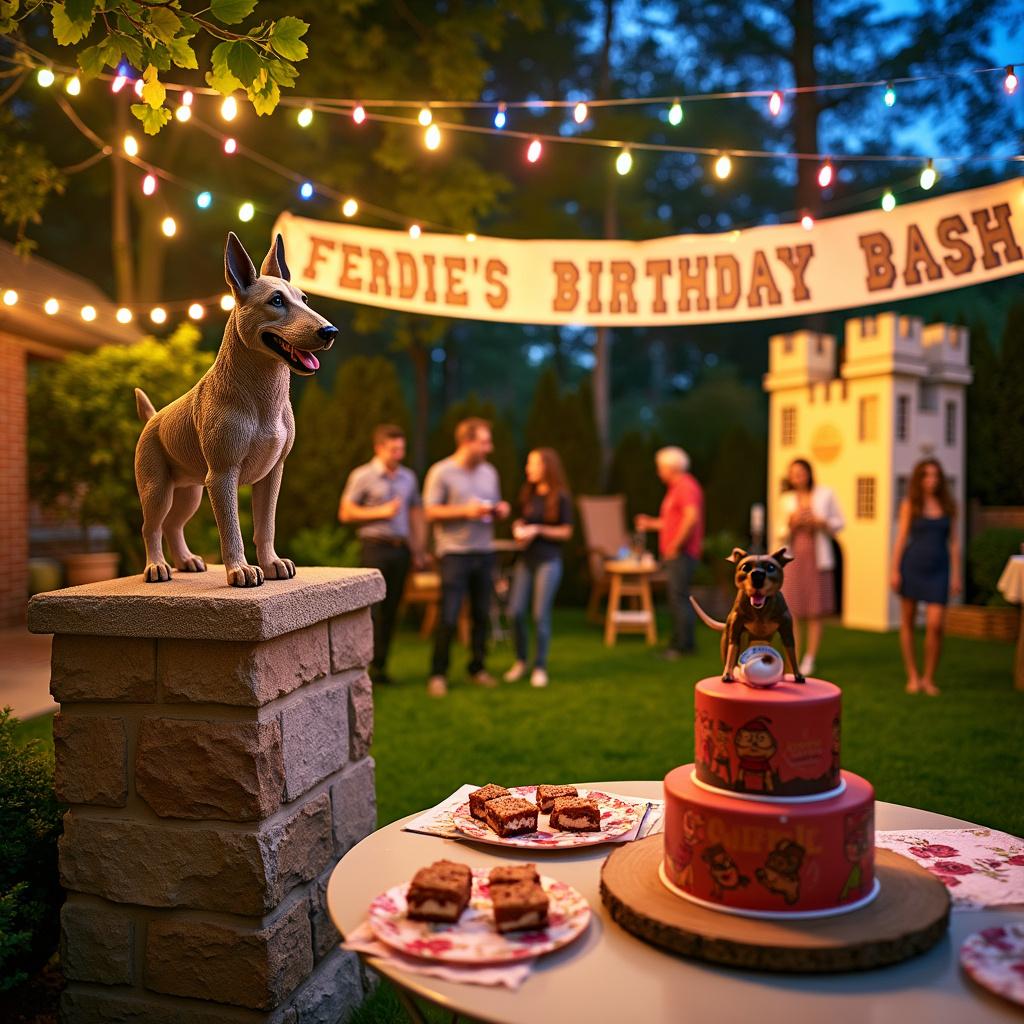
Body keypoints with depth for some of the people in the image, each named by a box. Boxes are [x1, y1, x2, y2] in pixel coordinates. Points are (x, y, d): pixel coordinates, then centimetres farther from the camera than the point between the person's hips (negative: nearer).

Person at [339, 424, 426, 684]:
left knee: (391, 609, 7)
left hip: (401, 549, 5)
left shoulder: (408, 477, 13)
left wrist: (418, 549, 12)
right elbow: (345, 512, -4)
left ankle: (380, 665, 14)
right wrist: (381, 512, -11)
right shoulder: (362, 476, -2)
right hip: (375, 547, -5)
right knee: (372, 609, -8)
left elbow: (416, 513, 17)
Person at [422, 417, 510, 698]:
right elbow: (430, 512, -8)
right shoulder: (441, 472, -5)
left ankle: (477, 668, 21)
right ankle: (438, 674, 5)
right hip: (454, 552, -5)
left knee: (482, 614, 7)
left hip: (484, 551, 5)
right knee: (449, 617, -6)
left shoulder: (489, 472, 14)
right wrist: (465, 511, -17)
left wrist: (500, 511, 0)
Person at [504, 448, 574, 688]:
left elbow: (566, 532, -3)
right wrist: (518, 529, -2)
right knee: (516, 612, 1)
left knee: (541, 614, -2)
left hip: (549, 560, -4)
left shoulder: (560, 497, -5)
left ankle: (540, 667, 12)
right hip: (526, 559, 4)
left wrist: (538, 530, -13)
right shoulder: (527, 494, 9)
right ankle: (520, 661, 20)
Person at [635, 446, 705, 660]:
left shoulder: (686, 487, -13)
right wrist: (651, 523, 20)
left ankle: (683, 645, -4)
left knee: (679, 598, -8)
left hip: (681, 553, -11)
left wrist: (675, 545, -22)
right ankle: (679, 643, 20)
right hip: (675, 554, 11)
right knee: (677, 599, 13)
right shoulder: (677, 488, 20)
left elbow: (692, 517, -26)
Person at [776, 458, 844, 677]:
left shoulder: (825, 494, 4)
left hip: (817, 558, -1)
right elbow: (781, 534, 12)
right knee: (792, 612, -3)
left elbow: (838, 522, 8)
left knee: (815, 612, 1)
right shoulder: (786, 500, 9)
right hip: (793, 558, 1)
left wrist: (820, 522, -10)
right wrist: (791, 524, -9)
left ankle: (809, 660, 9)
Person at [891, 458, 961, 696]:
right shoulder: (909, 504, 3)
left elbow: (954, 542, 9)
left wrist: (956, 574, 5)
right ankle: (913, 676, 18)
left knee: (935, 624, -10)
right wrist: (894, 570, -4)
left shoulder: (948, 506, 8)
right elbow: (901, 538, 2)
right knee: (907, 621, 5)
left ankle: (929, 678, 7)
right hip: (912, 566, 0)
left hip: (938, 569, 1)